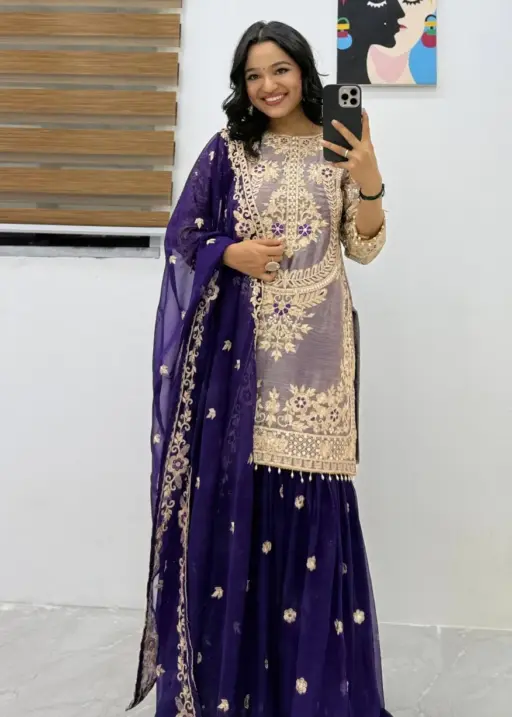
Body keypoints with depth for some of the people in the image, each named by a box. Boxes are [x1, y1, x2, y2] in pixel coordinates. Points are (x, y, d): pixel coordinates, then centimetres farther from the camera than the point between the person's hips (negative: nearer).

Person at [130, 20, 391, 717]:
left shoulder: (341, 149, 7)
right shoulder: (227, 151, 6)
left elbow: (365, 247, 4)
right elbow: (183, 235, 7)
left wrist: (368, 182, -12)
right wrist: (232, 252, -11)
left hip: (315, 342, 0)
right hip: (243, 340, 0)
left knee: (309, 496, 1)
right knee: (236, 490, 1)